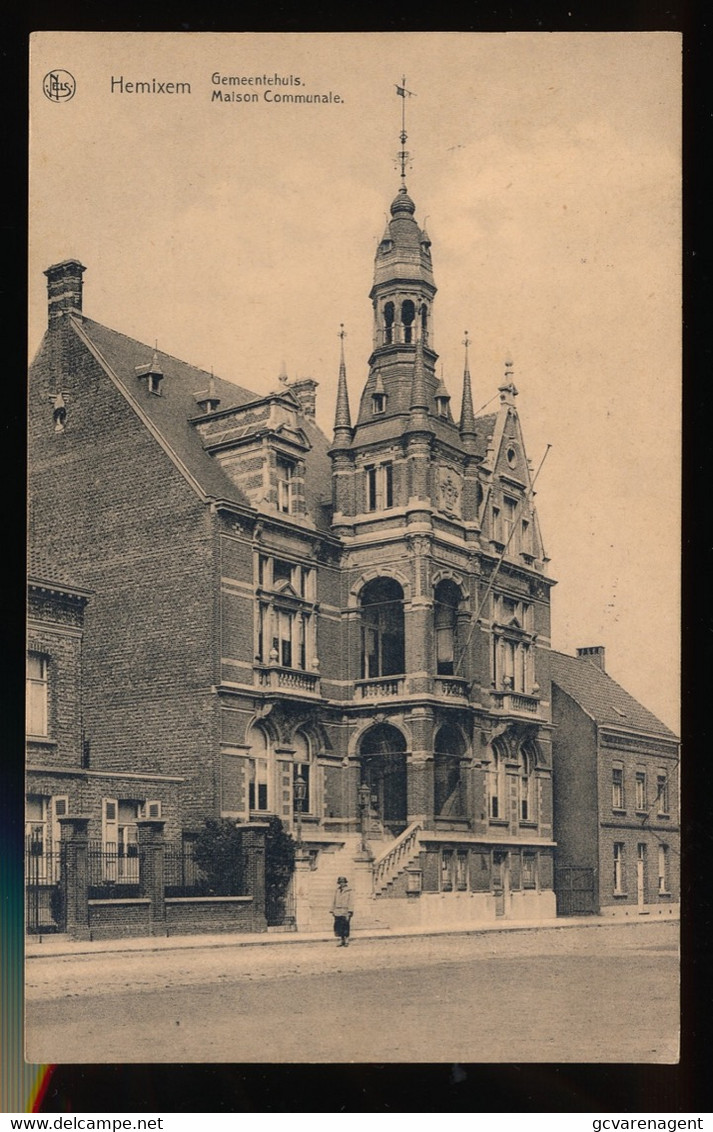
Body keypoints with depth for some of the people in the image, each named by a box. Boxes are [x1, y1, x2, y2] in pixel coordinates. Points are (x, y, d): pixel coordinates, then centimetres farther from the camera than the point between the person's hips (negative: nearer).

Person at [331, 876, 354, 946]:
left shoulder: (349, 892, -1)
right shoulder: (337, 891, 15)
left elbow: (351, 903, -6)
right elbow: (334, 901, 19)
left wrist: (349, 912, -13)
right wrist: (332, 910, 13)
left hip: (345, 913, -5)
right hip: (337, 913, 5)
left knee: (345, 927, -3)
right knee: (338, 927, 1)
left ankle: (346, 941, 9)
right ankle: (341, 941, 11)